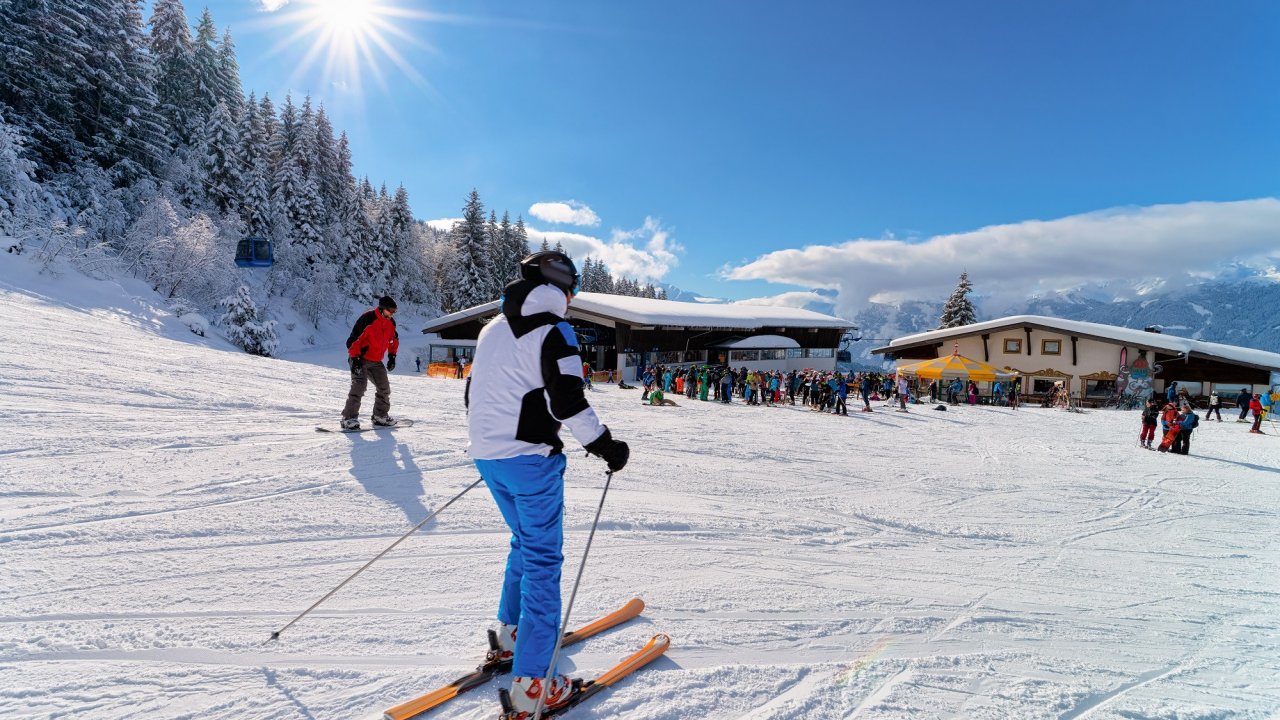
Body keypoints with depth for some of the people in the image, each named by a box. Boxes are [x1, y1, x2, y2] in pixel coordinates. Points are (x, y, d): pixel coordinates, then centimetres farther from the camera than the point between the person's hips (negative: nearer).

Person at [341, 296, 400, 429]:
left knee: (384, 388, 9)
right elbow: (354, 339, -20)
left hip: (376, 361, 8)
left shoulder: (391, 323, 3)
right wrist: (355, 358, -23)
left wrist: (392, 356, 13)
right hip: (360, 359, -8)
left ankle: (380, 416, 23)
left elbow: (394, 339, 20)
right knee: (359, 386, -20)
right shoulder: (367, 319, -20)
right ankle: (349, 418, -16)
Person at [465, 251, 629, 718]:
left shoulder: (492, 329, 14)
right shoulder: (553, 331, -12)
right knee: (542, 558, -1)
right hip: (530, 458, -8)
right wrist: (606, 446, -9)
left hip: (486, 455, 8)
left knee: (525, 542, 25)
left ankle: (510, 632, 36)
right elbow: (568, 401, -20)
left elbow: (474, 392, 19)